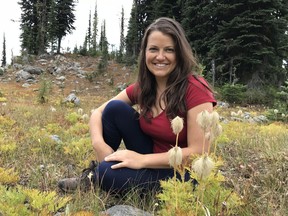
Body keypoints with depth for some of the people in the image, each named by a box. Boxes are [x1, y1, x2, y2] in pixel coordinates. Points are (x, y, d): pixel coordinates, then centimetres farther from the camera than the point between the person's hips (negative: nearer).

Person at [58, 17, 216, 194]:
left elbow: (199, 153, -24)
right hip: (153, 162, 6)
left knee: (109, 174, -28)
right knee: (115, 108, -13)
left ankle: (98, 177, 7)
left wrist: (142, 160, -27)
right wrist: (99, 144, -19)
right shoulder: (143, 87, -3)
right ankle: (96, 172, 2)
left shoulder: (195, 89, -21)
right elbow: (98, 113, 2)